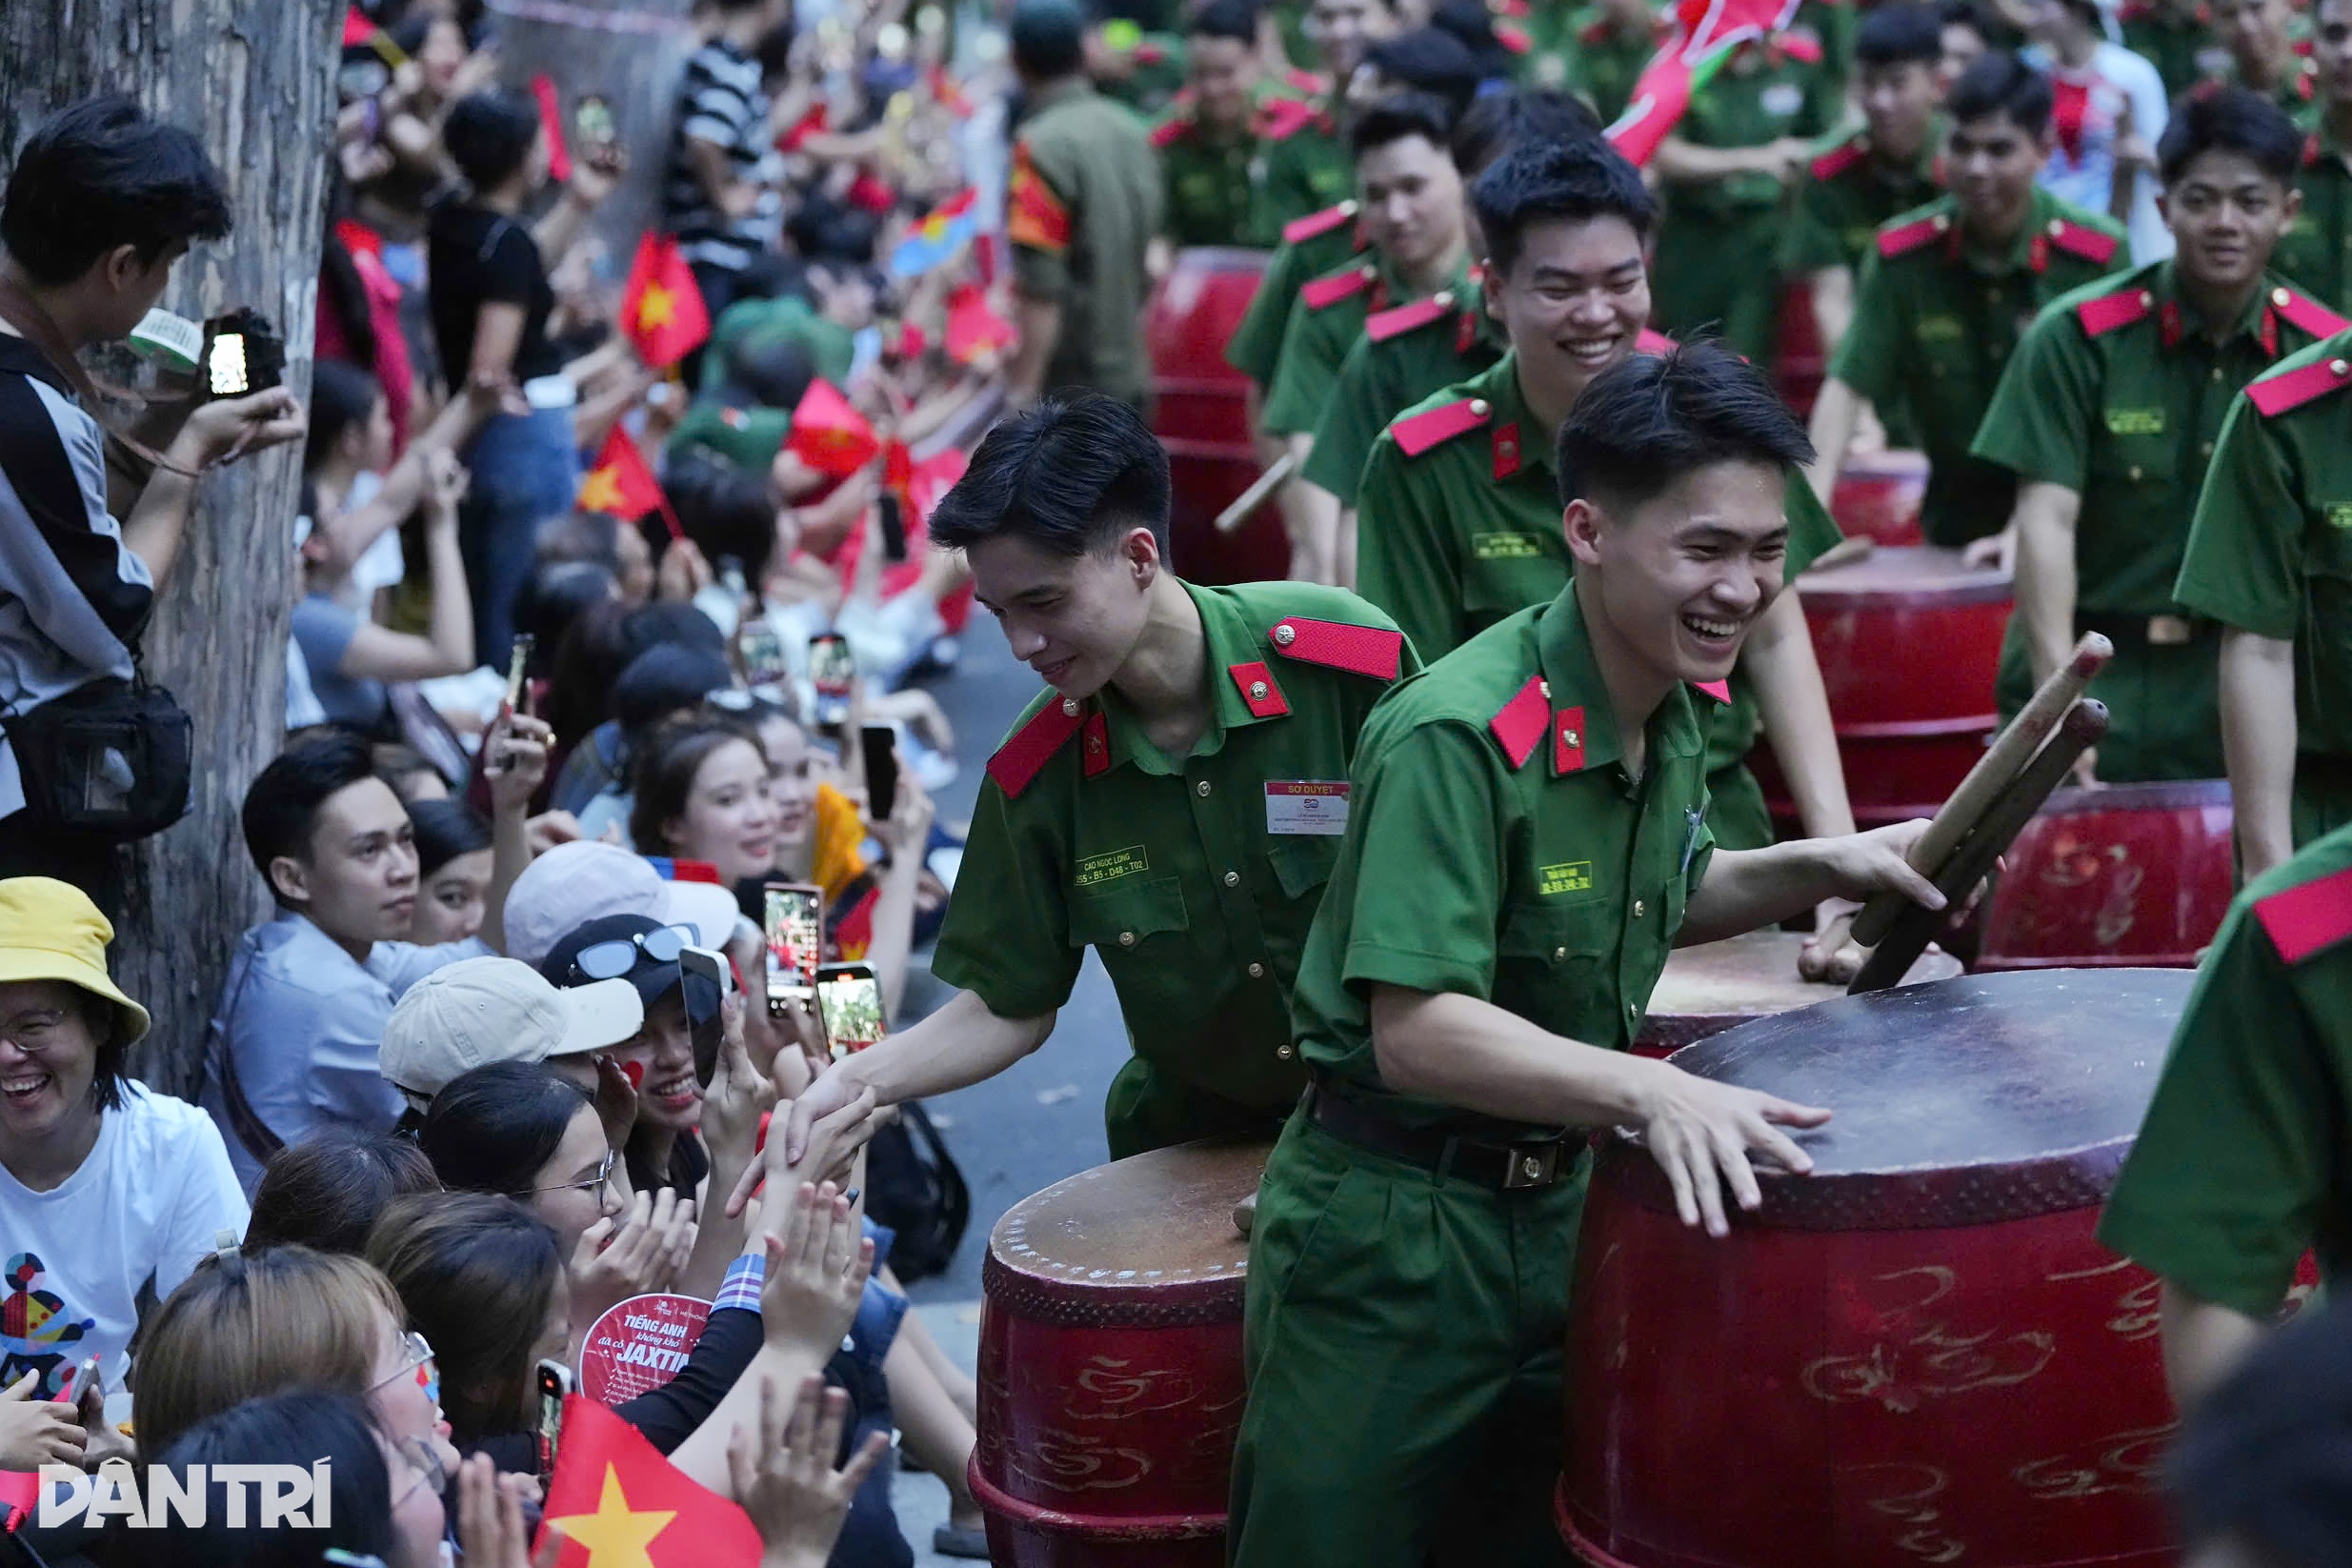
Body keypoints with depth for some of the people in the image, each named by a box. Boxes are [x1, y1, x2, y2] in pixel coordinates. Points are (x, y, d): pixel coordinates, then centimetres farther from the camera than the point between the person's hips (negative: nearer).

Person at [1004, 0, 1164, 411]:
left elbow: (1042, 289, -20)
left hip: (1068, 384, -7)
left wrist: (1024, 386, -18)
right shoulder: (1130, 132, 7)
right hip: (1127, 375, 7)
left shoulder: (1043, 146, -16)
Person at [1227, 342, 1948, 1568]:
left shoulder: (1669, 711, 1)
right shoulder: (1456, 736, -25)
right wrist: (1652, 1092, -42)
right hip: (1390, 1242, -7)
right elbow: (1416, 1031, -31)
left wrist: (1818, 868, 4)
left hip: (1558, 1212, 8)